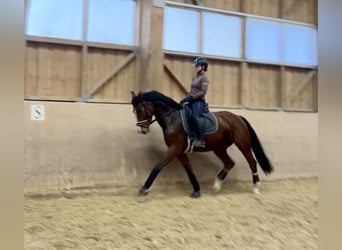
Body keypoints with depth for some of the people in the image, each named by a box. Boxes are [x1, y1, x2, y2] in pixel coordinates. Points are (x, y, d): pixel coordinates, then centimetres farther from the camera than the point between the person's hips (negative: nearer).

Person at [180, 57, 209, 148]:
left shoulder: (204, 78, -8)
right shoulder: (194, 78, 18)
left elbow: (203, 91, -18)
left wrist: (192, 97, -22)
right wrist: (186, 98, 4)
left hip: (199, 101, -10)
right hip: (192, 100, 10)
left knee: (195, 116, -32)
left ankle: (201, 140, -32)